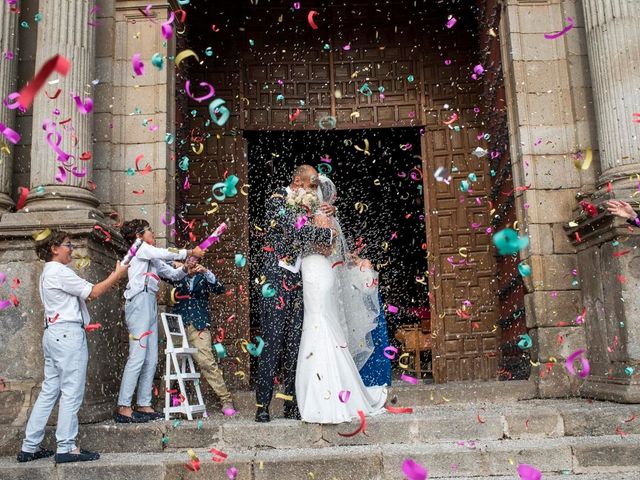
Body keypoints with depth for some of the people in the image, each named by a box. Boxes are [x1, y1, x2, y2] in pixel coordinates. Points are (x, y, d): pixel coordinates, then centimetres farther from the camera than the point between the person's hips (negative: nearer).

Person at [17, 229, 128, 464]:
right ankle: (66, 448, 0)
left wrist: (110, 280, 13)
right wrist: (117, 275, 1)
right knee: (71, 392, -4)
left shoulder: (48, 273, 21)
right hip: (68, 333, -10)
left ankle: (29, 447, 15)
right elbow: (93, 292, -10)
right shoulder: (60, 271, -10)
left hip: (54, 334, 10)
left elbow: (84, 294, 18)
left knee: (49, 391, 12)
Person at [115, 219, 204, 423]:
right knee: (137, 357, -13)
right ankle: (123, 408, -11)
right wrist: (191, 252, 4)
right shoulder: (139, 248, 3)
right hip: (139, 303, -9)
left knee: (151, 360, 6)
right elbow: (167, 254, -6)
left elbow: (173, 274, 22)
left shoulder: (153, 259, 26)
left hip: (150, 306, 9)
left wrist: (186, 268, 3)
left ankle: (143, 405, 10)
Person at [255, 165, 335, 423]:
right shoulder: (277, 200, -4)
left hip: (298, 279, 7)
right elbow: (296, 230, -18)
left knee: (295, 342, 6)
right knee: (272, 341, -7)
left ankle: (292, 403, 11)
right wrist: (328, 234, -8)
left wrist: (329, 211, 8)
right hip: (277, 277, -7)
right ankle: (262, 405, -2)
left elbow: (317, 224, 29)